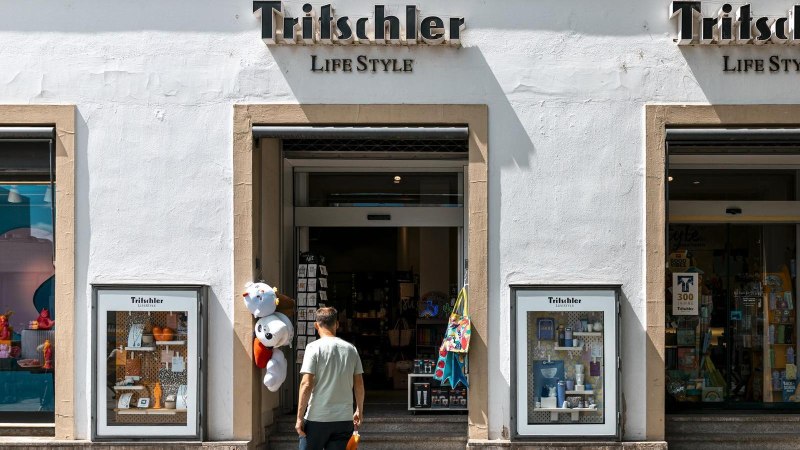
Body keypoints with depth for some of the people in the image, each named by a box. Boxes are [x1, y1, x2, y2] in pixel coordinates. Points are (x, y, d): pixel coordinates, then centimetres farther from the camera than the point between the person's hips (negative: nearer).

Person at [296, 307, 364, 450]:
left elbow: (306, 384, -13)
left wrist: (299, 417, -9)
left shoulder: (314, 347, -8)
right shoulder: (351, 349, 5)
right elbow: (359, 384, 9)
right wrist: (359, 410, 22)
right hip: (344, 418, 4)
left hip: (317, 418, -4)